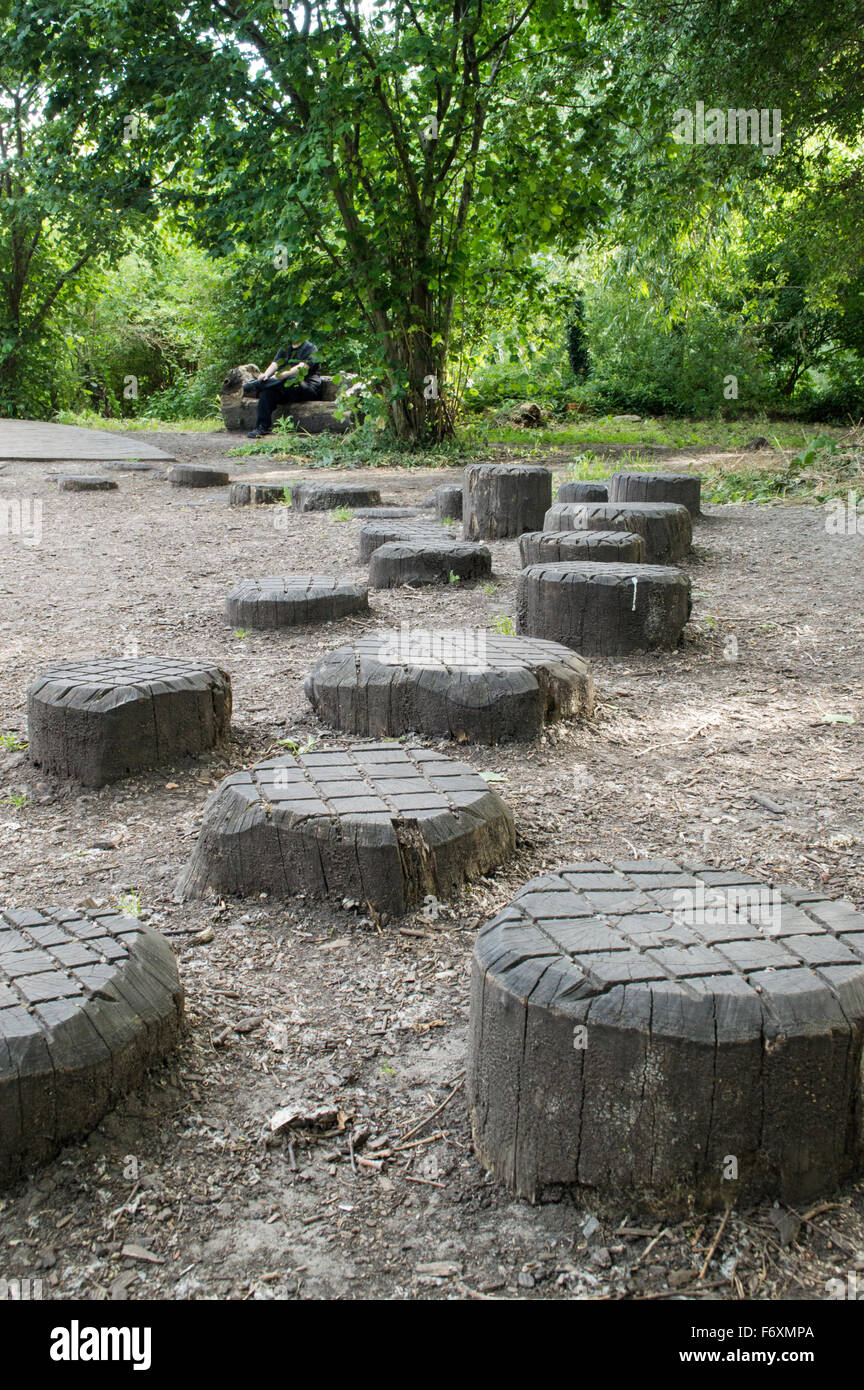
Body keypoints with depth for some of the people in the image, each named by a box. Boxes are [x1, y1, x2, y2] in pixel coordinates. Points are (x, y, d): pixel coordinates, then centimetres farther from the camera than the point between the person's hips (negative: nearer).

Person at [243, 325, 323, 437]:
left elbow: (303, 367, -17)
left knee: (290, 382, -39)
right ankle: (262, 427, -33)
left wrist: (286, 374, -34)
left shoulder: (310, 348, 1)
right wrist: (266, 374, -18)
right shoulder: (285, 348, 21)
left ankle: (257, 386, -32)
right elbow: (275, 363, 6)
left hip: (307, 387, -5)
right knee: (267, 392, -25)